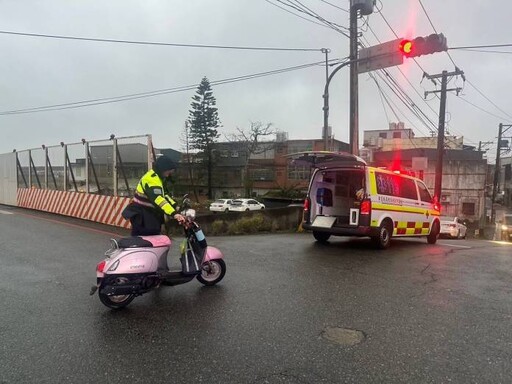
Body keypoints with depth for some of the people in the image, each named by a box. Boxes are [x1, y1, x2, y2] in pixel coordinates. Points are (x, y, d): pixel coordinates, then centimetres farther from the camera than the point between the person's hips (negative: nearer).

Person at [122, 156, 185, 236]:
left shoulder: (159, 178, 10)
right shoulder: (151, 178, -23)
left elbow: (164, 195, 16)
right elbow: (158, 199, -36)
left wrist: (175, 207, 0)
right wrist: (174, 213, -45)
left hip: (151, 215, 10)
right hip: (141, 216, -10)